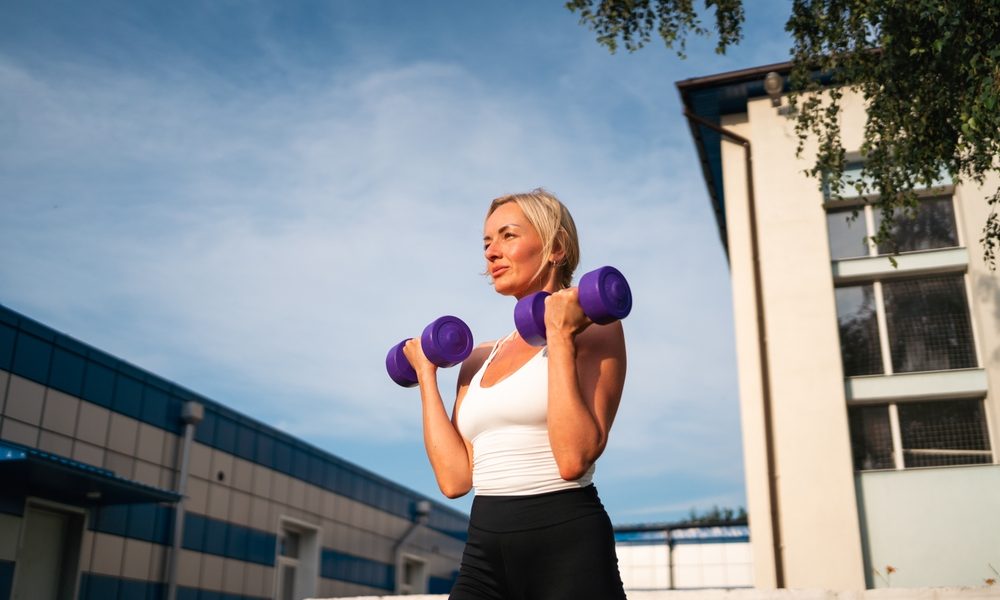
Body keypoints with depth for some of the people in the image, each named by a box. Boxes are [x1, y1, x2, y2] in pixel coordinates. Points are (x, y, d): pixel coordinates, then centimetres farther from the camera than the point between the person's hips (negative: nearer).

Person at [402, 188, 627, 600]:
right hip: (483, 553, 5)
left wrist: (560, 337, -15)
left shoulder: (594, 330, -3)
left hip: (566, 551, -5)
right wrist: (426, 373, 10)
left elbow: (574, 459, -17)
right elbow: (455, 478, 3)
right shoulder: (480, 359, 14)